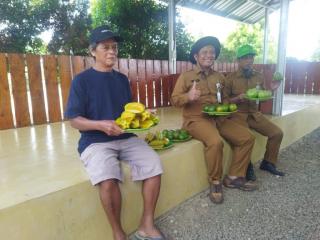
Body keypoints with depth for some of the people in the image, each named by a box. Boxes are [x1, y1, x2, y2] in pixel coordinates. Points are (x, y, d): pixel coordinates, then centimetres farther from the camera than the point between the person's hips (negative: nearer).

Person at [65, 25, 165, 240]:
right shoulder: (82, 80, -2)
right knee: (108, 179, -31)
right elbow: (75, 120, -6)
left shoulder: (122, 79, 14)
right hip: (95, 141, -4)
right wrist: (101, 125, -24)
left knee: (154, 165, -19)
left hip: (126, 138, 5)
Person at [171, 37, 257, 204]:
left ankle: (234, 177, 7)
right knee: (215, 141, -34)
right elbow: (174, 100, -7)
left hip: (218, 118, 7)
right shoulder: (186, 76, 0)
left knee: (247, 137, -5)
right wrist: (188, 96, -27)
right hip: (196, 119, -6)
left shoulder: (219, 77, 16)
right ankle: (215, 182, -10)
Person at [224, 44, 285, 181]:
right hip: (238, 114, -5)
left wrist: (271, 89, -2)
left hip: (254, 113, 5)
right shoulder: (231, 78, -5)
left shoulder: (259, 77, 9)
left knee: (277, 133, -7)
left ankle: (268, 163, 14)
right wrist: (238, 98, -20)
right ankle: (247, 167, -4)